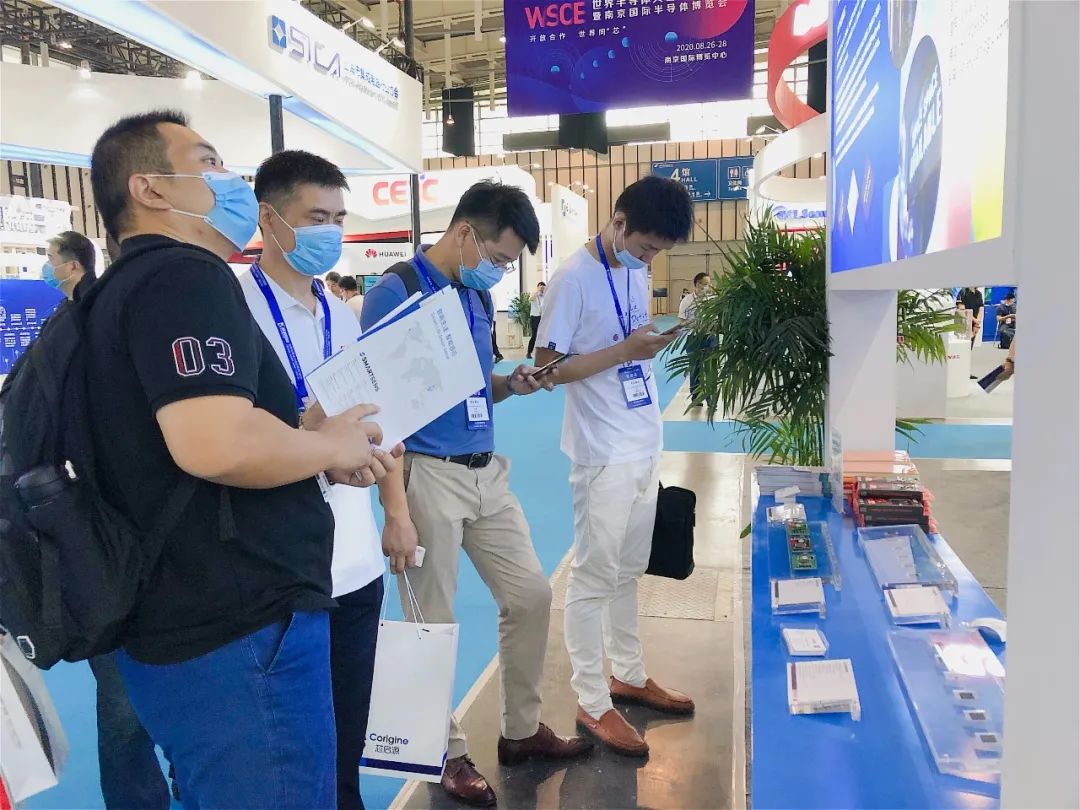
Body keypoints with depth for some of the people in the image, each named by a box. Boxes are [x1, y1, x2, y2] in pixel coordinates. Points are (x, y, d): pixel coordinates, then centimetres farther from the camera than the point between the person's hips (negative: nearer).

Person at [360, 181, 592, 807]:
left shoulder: (479, 297, 11)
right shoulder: (396, 291, -11)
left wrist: (511, 385, -2)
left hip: (487, 472, 8)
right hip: (428, 475, -8)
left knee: (531, 594, 12)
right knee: (432, 622, 5)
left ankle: (522, 729, 31)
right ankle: (450, 753, 25)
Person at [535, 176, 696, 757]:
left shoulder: (636, 272, 10)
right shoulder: (573, 277, -14)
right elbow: (548, 366, -16)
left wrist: (657, 340, 2)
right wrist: (626, 350, -21)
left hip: (645, 445, 8)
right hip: (604, 453, -8)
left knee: (629, 570, 17)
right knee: (595, 576, 2)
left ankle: (629, 675, 32)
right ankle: (592, 702, 15)